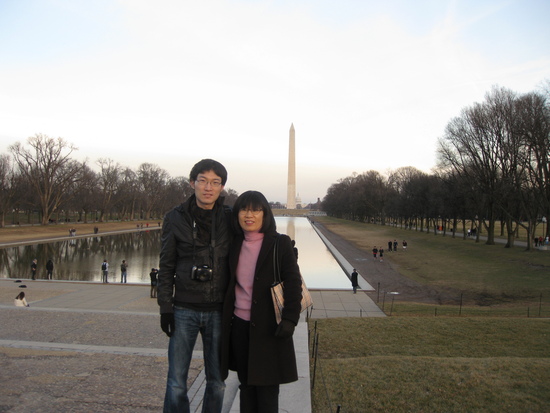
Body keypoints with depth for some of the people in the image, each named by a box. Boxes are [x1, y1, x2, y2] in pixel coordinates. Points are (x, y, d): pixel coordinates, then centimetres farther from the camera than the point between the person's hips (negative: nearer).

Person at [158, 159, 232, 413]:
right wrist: (165, 307, -1)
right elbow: (166, 266, 3)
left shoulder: (229, 218, -1)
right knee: (176, 382, 4)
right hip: (184, 309, 0)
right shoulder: (176, 218, -1)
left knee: (217, 380, 11)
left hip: (218, 311, 1)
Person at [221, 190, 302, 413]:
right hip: (239, 325, 4)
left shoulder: (280, 243, -7)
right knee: (246, 384, 15)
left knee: (266, 386, 6)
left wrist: (290, 318, -16)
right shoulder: (235, 244, 6)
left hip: (268, 326, -4)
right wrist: (225, 319, 11)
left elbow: (293, 283, -9)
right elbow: (229, 284, 13)